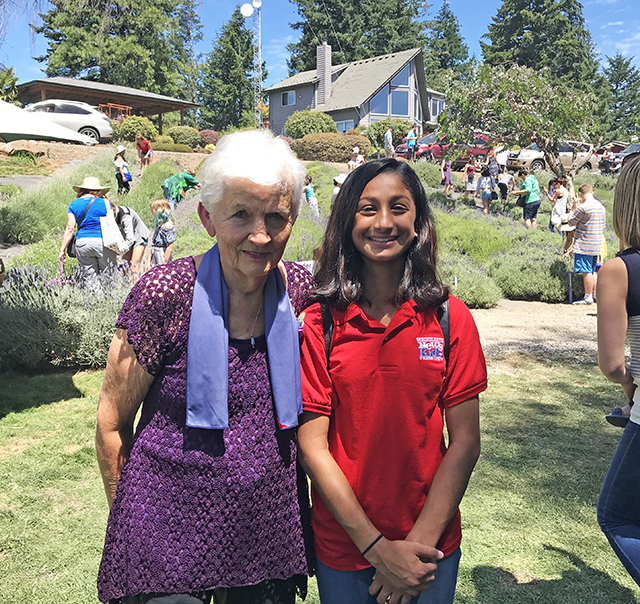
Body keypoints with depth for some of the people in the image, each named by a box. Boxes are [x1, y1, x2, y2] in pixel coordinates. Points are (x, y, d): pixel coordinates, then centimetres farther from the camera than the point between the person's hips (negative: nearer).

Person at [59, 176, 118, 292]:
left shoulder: (74, 204, 10)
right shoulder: (104, 202, 4)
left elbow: (70, 229, 6)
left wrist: (63, 250, 9)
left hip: (82, 243, 3)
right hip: (102, 242, -3)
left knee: (88, 279, 7)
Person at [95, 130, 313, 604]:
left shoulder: (302, 291, -6)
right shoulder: (165, 294, -18)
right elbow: (113, 424, -6)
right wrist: (132, 519, 2)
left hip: (272, 526, 4)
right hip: (168, 540, -3)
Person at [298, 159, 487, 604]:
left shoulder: (451, 317, -7)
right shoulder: (318, 323, -10)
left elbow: (465, 442, -6)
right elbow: (312, 446, -11)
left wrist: (421, 542, -13)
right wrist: (378, 547, -14)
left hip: (432, 544, 1)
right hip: (343, 545, -1)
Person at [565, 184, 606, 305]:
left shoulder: (583, 207, -16)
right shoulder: (601, 207, 11)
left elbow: (571, 222, -7)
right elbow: (602, 228, 18)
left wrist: (573, 209, 7)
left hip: (584, 246, -8)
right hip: (597, 245, 8)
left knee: (586, 272, -2)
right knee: (592, 271, 17)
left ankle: (588, 297, 2)